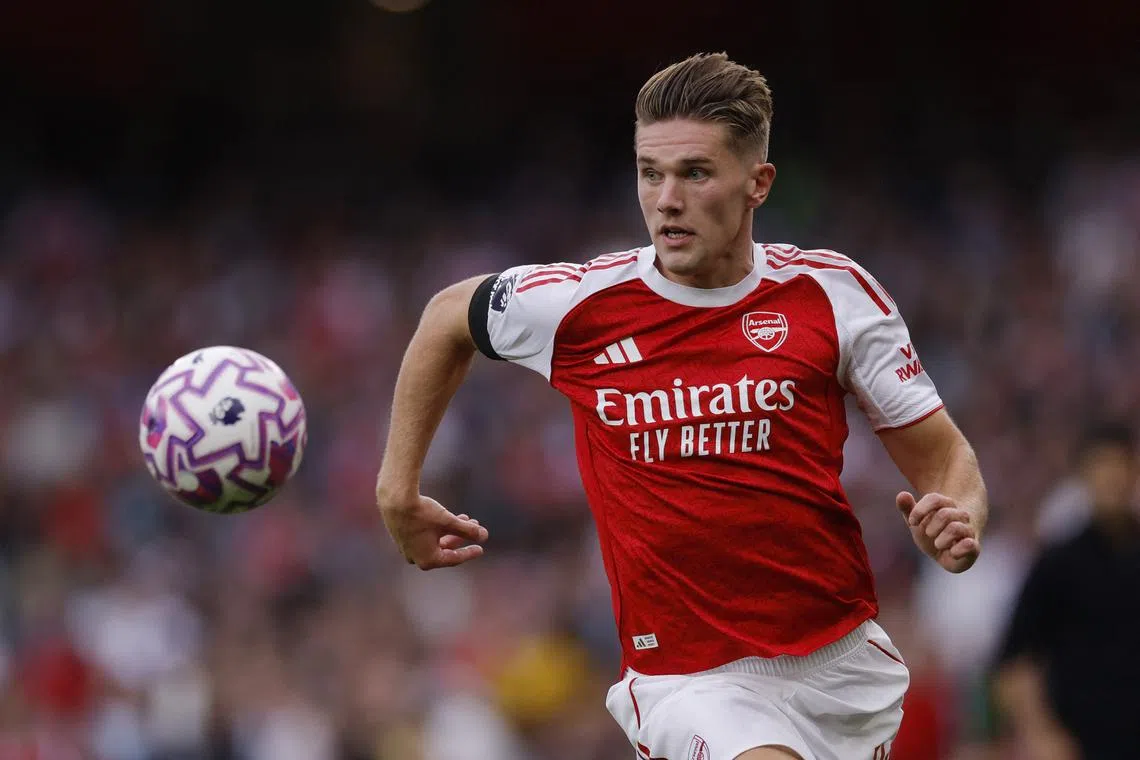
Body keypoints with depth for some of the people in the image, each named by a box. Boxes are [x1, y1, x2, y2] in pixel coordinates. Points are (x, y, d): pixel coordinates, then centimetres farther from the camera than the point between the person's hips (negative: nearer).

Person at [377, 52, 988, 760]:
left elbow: (942, 455, 5)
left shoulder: (832, 292, -2)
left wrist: (958, 521, -17)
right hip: (690, 680, -2)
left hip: (845, 663, 2)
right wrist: (398, 490, 16)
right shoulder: (578, 303, -3)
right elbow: (449, 317, 19)